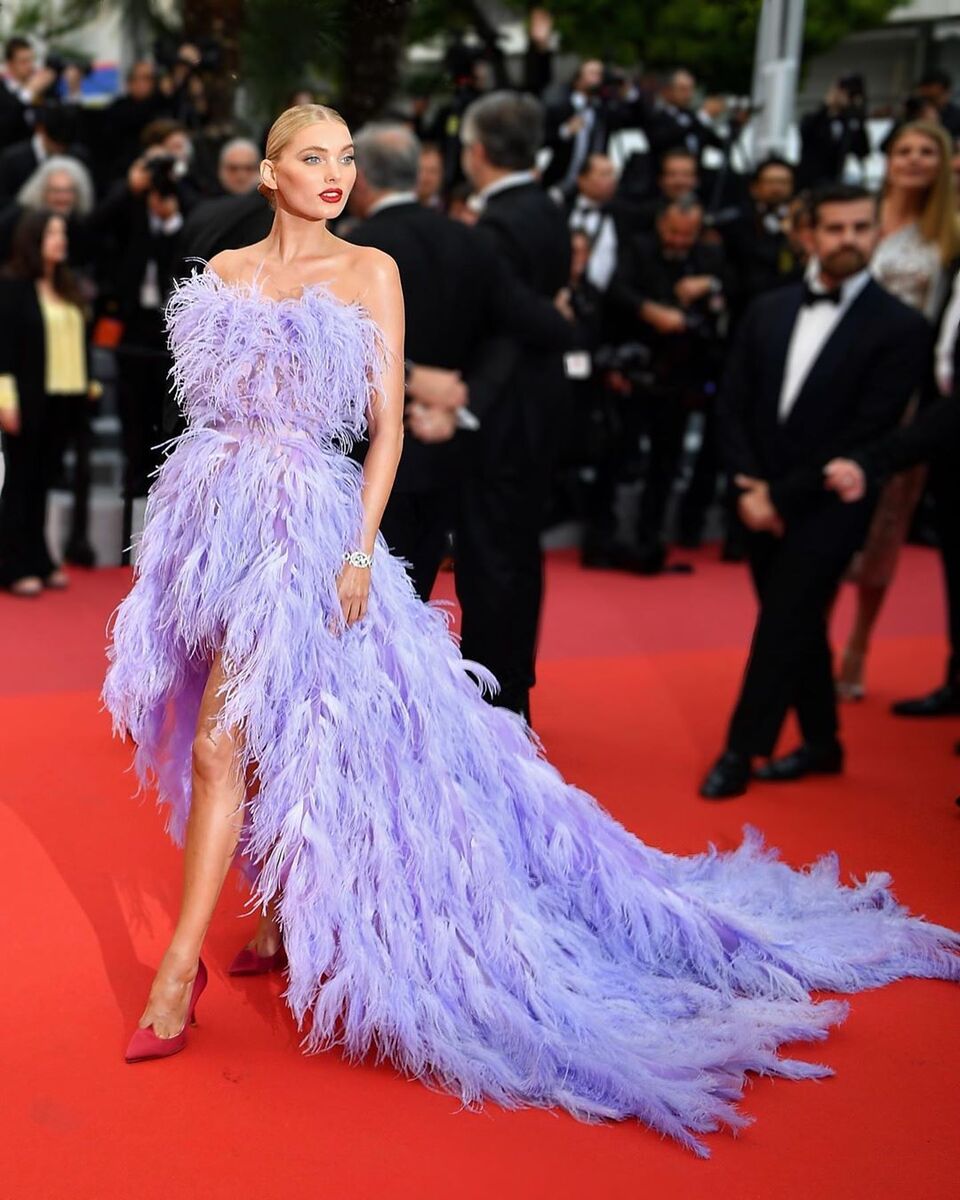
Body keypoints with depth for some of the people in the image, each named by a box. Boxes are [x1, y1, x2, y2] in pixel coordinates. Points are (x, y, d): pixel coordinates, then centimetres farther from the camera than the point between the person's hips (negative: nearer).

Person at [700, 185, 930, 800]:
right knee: (795, 624, 13)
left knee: (783, 624, -3)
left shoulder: (901, 327, -9)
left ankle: (742, 750, 9)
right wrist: (751, 487, -7)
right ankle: (822, 742, 28)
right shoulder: (767, 310, 7)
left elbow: (866, 433, -13)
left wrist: (783, 495, -14)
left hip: (828, 504, -5)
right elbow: (734, 406, 7)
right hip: (763, 500, 5)